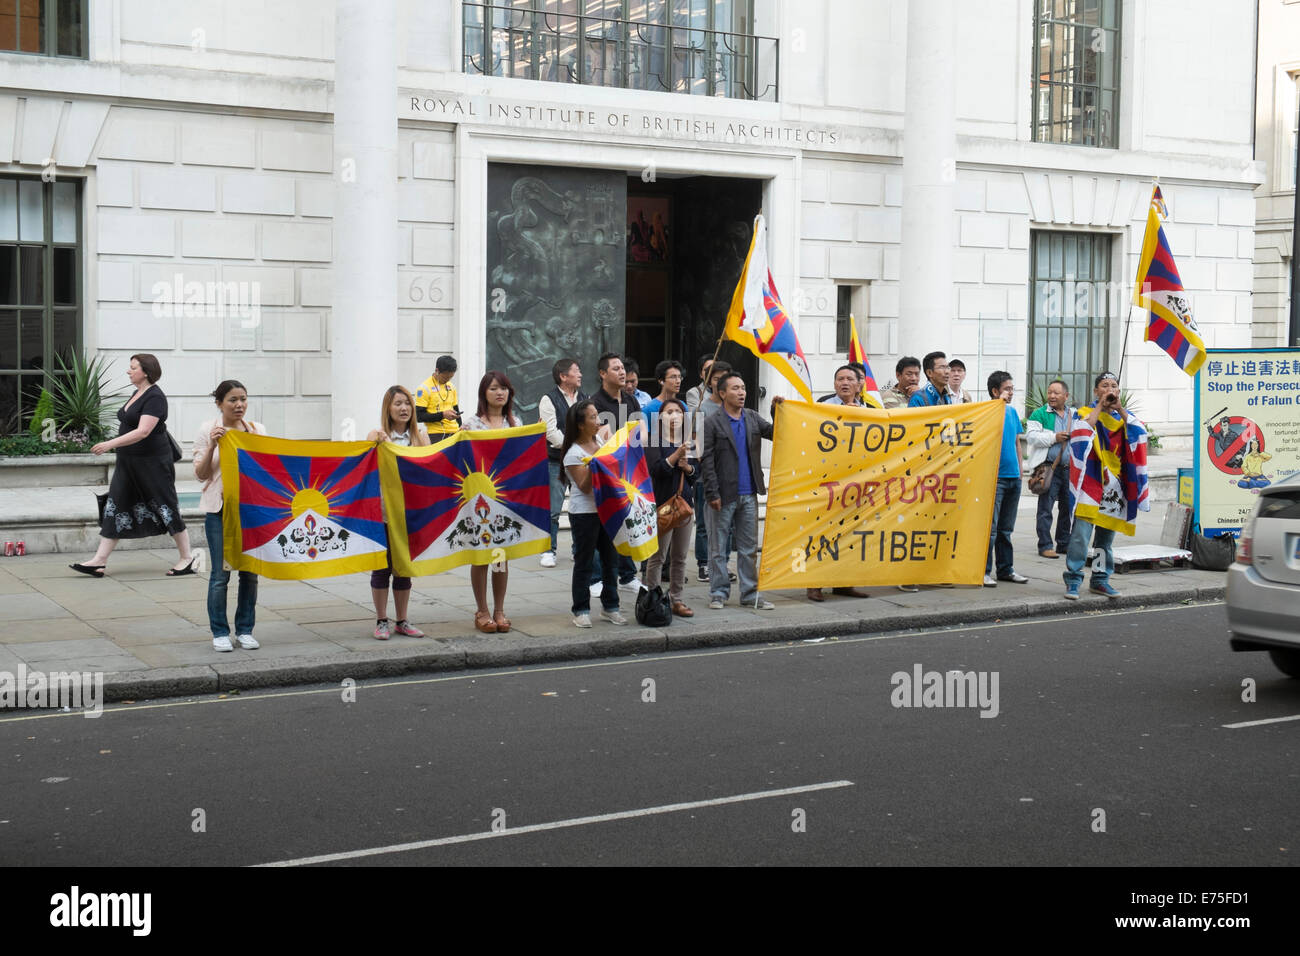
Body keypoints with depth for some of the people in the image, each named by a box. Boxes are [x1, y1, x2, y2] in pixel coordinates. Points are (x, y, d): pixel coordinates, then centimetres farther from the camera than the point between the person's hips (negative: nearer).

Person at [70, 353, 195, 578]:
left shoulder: (155, 397, -16)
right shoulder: (138, 393, 13)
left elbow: (143, 431, -26)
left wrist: (111, 444, -29)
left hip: (152, 463, -10)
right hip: (128, 463, 10)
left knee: (166, 507, -1)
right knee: (115, 508, 4)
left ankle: (187, 559, 11)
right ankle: (99, 562, 3)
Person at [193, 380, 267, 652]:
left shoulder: (257, 429, 7)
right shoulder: (208, 430, -1)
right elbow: (201, 474, -3)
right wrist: (212, 446, -16)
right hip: (219, 509, -3)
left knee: (250, 572, 6)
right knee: (220, 573, -2)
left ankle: (245, 630, 16)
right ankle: (220, 632, 8)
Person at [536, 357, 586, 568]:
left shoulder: (584, 399, 13)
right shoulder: (549, 400, -5)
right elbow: (552, 432, -12)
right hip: (556, 462, -5)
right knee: (552, 509, -3)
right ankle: (549, 550, 8)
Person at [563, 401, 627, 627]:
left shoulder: (602, 442, 9)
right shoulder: (573, 453, -11)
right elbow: (585, 487, -16)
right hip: (584, 513, -6)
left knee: (611, 558, 10)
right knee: (584, 562, 1)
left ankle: (610, 607, 21)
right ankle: (581, 611, 8)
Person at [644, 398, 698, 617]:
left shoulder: (689, 442, 12)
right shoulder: (654, 442, -4)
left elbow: (697, 473, 13)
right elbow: (655, 470, -16)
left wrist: (687, 467, -8)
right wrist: (676, 456, -26)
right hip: (662, 504, -6)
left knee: (680, 557, 10)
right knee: (657, 557, -4)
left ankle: (676, 600, 17)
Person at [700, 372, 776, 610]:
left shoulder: (753, 418, 11)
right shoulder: (712, 423, -5)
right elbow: (706, 461, -8)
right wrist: (712, 493, -13)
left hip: (748, 495, 5)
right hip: (724, 496, -5)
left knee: (749, 548, 9)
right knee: (718, 548, 4)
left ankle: (750, 594, 15)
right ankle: (718, 593, 12)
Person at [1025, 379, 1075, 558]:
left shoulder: (1075, 414, 15)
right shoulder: (1039, 414, 1)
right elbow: (1031, 437, -10)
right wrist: (1054, 438, -16)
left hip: (1070, 468, 5)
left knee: (1067, 508, 10)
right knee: (1045, 509, -5)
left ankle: (1064, 544, 20)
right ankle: (1045, 546, -2)